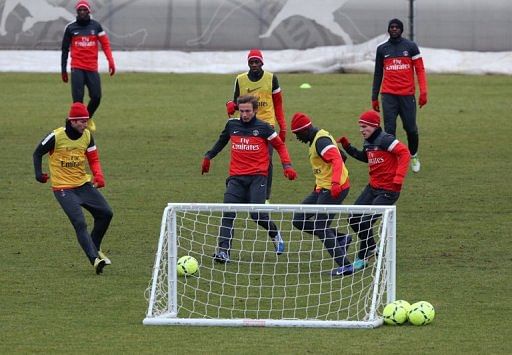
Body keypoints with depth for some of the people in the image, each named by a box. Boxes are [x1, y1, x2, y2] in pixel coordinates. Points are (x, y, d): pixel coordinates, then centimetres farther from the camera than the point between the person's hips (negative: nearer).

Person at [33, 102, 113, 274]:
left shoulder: (87, 136, 2)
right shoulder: (56, 137, -13)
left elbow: (93, 159, 9)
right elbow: (37, 153, 2)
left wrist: (98, 175, -10)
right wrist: (39, 173, -10)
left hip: (84, 184, 6)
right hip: (63, 188, -6)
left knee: (106, 213, -1)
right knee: (80, 223, -18)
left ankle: (95, 248, 19)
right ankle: (95, 259, -25)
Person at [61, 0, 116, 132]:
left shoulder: (96, 26, 5)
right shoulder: (70, 28, 3)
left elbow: (105, 44, 4)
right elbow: (65, 50, 9)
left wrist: (111, 62, -10)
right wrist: (63, 70, 9)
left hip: (92, 68, 2)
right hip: (77, 68, -2)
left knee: (96, 97, -2)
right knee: (78, 99, -11)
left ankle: (88, 118, 25)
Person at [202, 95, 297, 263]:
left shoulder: (263, 128, -1)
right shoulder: (232, 125, 9)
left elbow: (280, 146, 8)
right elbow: (221, 141, 29)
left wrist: (287, 166, -4)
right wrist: (208, 157, 24)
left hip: (257, 176, -3)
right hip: (236, 178, 3)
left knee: (257, 214, -13)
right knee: (228, 214, -12)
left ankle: (275, 234, 19)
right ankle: (223, 251, -15)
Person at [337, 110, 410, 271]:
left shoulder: (385, 140, -17)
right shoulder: (368, 143, 9)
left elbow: (405, 153, -24)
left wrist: (399, 178, -31)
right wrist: (347, 147, 16)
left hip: (388, 190, -9)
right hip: (372, 187, 9)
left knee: (366, 222, -13)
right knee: (354, 219, 8)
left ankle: (362, 258, 4)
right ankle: (371, 248, 31)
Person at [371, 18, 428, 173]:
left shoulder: (410, 47, 4)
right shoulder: (382, 49, 10)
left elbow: (420, 70, 2)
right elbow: (378, 74, 15)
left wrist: (423, 92, -8)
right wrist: (374, 97, 13)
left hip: (407, 95, -1)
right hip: (388, 95, 1)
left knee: (411, 129, 3)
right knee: (389, 130, -6)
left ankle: (413, 156, 27)